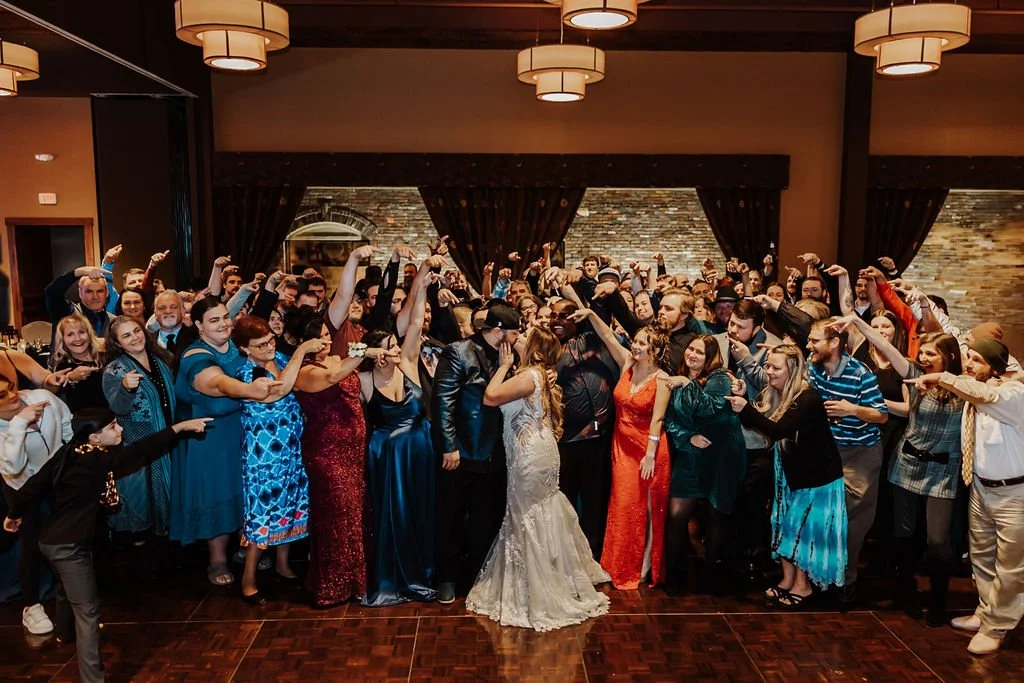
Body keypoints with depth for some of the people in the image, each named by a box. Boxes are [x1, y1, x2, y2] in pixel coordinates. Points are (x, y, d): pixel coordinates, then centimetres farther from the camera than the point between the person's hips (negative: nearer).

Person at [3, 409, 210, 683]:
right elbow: (140, 451, -26)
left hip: (51, 538, 9)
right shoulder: (100, 461, -22)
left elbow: (33, 485, 4)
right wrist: (181, 426, -24)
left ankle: (65, 633, 60)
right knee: (87, 609, -7)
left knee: (68, 588, 34)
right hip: (69, 545, -9)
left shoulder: (68, 453, -1)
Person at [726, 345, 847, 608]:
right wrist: (742, 398, -16)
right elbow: (757, 422, -1)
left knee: (804, 526, 3)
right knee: (784, 522, 11)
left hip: (817, 472, -7)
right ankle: (788, 579, 24)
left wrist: (746, 408, -43)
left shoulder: (808, 398, -26)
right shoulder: (772, 393, -1)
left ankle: (803, 585, 19)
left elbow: (778, 430, -35)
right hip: (790, 469, 7)